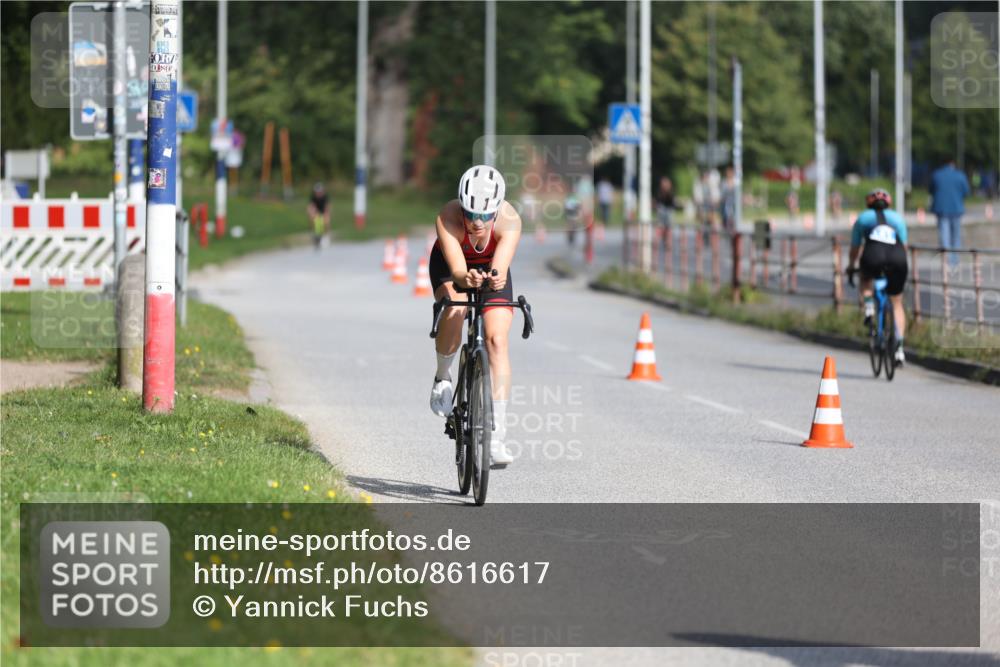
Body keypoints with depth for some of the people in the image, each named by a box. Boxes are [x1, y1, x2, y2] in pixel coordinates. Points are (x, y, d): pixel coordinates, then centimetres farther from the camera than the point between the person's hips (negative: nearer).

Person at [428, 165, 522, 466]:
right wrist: (467, 279, -69)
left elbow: (500, 268, -47)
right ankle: (443, 376, -2)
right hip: (450, 264, -1)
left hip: (491, 265, 1)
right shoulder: (448, 218, -38)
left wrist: (497, 279, -70)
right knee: (454, 312, -33)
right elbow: (457, 270, -47)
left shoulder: (510, 221, -36)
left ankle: (497, 437, -16)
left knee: (497, 340, -16)